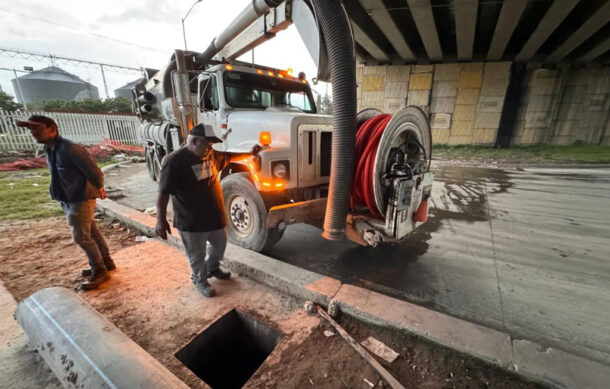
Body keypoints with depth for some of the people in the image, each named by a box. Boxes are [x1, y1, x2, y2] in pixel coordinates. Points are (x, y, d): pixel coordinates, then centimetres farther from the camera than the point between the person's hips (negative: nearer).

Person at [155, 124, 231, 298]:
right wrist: (161, 219, -20)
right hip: (191, 221, -7)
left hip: (214, 215, 7)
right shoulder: (174, 161, -20)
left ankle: (213, 269, 51)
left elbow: (227, 159, 20)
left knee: (219, 244, 24)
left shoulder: (211, 154, 1)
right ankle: (200, 280, 39)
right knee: (197, 254, 13)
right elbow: (164, 192, -19)